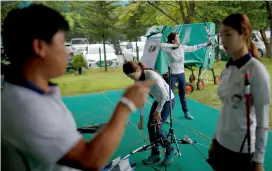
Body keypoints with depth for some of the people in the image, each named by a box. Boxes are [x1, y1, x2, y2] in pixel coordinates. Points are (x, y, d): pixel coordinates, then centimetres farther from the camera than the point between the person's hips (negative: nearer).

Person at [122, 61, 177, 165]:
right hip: (158, 101, 8)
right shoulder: (138, 80, -7)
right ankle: (155, 154, 19)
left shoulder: (152, 76, -32)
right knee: (150, 126, 4)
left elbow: (164, 94, -28)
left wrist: (158, 111, -18)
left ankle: (170, 151, 11)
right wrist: (141, 117, 3)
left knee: (156, 127, -10)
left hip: (168, 101, -8)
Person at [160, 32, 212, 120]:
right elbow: (161, 45, -32)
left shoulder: (182, 47, -1)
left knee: (183, 94, 17)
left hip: (181, 74, 5)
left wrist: (205, 44, 8)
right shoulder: (169, 49, -15)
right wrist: (172, 45, -25)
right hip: (172, 75, -5)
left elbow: (193, 48, 6)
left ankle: (186, 112, 30)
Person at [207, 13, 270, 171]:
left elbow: (263, 121, -14)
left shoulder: (256, 70, -16)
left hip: (243, 151, -6)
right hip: (222, 144, 6)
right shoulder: (228, 69, 2)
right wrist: (215, 139, 12)